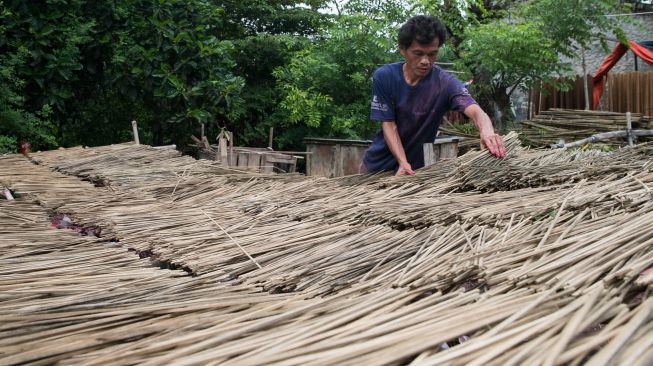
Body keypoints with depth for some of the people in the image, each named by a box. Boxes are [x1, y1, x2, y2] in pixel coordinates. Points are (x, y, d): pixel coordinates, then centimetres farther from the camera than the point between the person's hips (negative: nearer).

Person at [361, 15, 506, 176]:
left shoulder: (445, 83, -19)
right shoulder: (384, 77, -15)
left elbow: (475, 111, -34)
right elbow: (388, 125, -15)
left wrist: (487, 131, -56)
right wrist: (403, 162, -29)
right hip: (377, 162, 2)